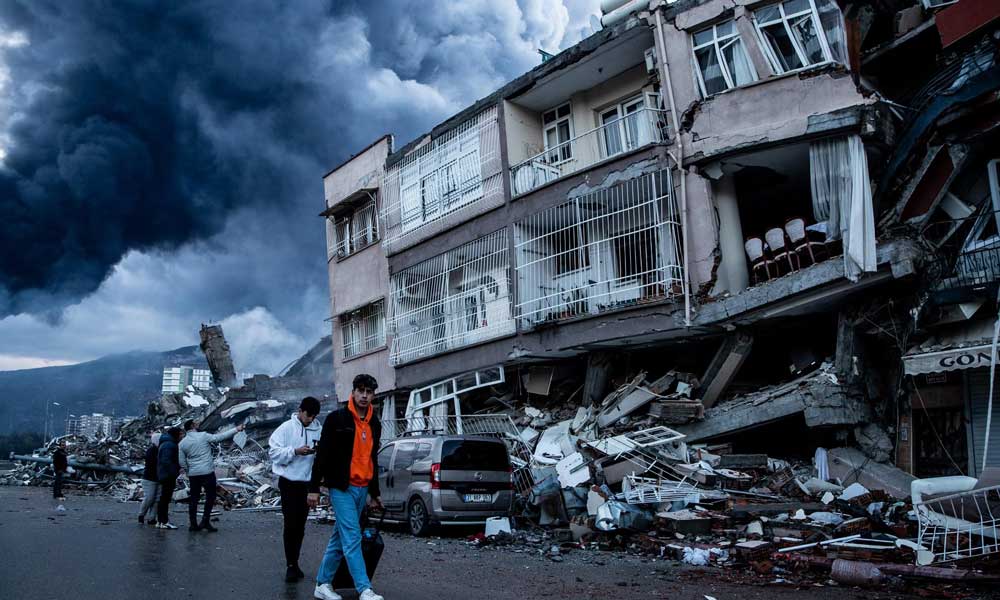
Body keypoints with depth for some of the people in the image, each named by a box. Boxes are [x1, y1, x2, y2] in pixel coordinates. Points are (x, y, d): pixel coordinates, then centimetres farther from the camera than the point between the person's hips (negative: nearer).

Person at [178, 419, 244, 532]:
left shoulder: (182, 443, 4)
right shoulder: (203, 436, -7)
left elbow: (182, 462, 4)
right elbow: (220, 437, -5)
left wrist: (189, 472, 17)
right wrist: (236, 429, 2)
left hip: (193, 474, 4)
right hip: (207, 472, -4)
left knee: (194, 498, 11)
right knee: (210, 496, 4)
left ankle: (193, 524, 11)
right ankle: (205, 521, -3)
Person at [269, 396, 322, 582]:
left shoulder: (318, 431, 1)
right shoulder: (286, 428, -6)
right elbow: (274, 451, -9)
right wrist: (295, 451, -21)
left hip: (307, 483, 3)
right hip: (289, 482, -3)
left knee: (300, 526, 11)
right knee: (291, 524, -4)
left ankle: (294, 563, 23)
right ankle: (291, 565, 4)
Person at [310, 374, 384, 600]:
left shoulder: (375, 424, 12)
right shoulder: (337, 418, -6)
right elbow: (322, 454, -7)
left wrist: (374, 492, 23)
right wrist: (314, 488, -10)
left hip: (362, 489, 7)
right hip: (342, 488, -7)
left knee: (340, 538, 12)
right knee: (352, 538, -10)